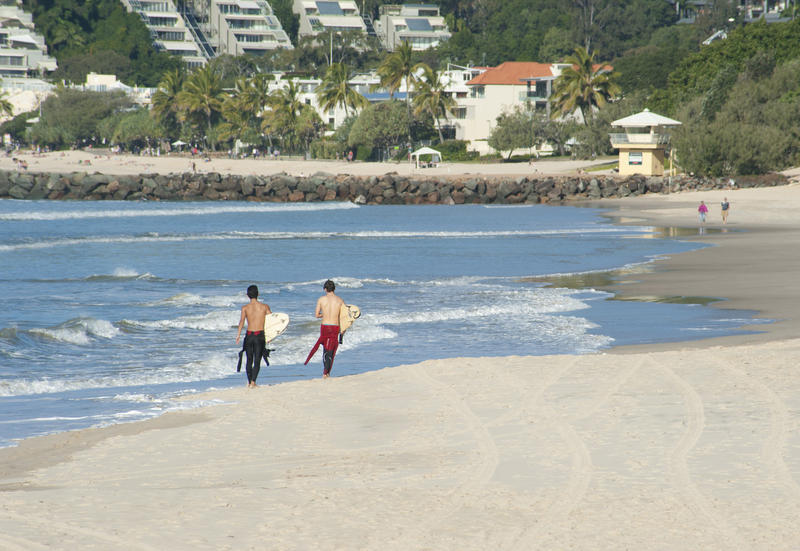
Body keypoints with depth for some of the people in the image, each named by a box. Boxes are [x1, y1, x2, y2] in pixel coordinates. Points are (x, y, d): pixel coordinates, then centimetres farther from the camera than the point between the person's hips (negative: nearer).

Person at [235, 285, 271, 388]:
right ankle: (253, 382, -13)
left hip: (249, 335, 1)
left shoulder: (245, 308, 0)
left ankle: (249, 382, 21)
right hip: (260, 335, -1)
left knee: (249, 360, 15)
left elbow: (242, 320, -12)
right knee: (257, 361, 1)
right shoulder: (264, 306, 1)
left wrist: (238, 334, -14)